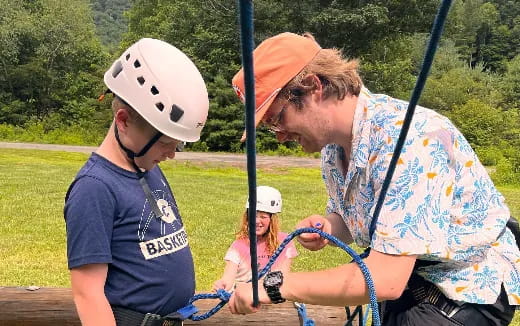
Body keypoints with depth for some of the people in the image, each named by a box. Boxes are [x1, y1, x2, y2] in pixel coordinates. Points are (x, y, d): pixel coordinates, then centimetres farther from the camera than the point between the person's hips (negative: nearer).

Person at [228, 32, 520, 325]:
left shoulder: (406, 138, -31)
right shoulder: (333, 142, -5)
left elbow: (386, 279, -34)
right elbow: (353, 219, 11)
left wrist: (274, 286, -28)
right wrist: (326, 228, -11)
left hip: (471, 288, -7)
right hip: (409, 277, 8)